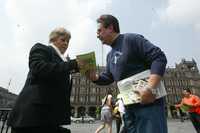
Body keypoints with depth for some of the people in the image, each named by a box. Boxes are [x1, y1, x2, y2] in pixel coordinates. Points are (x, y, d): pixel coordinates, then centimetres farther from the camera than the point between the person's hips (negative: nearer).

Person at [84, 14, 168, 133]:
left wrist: (150, 88, -29)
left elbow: (159, 58, -18)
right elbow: (108, 78, 17)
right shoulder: (110, 55, 15)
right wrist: (94, 77, -3)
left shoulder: (131, 39, -10)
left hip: (149, 102, -8)